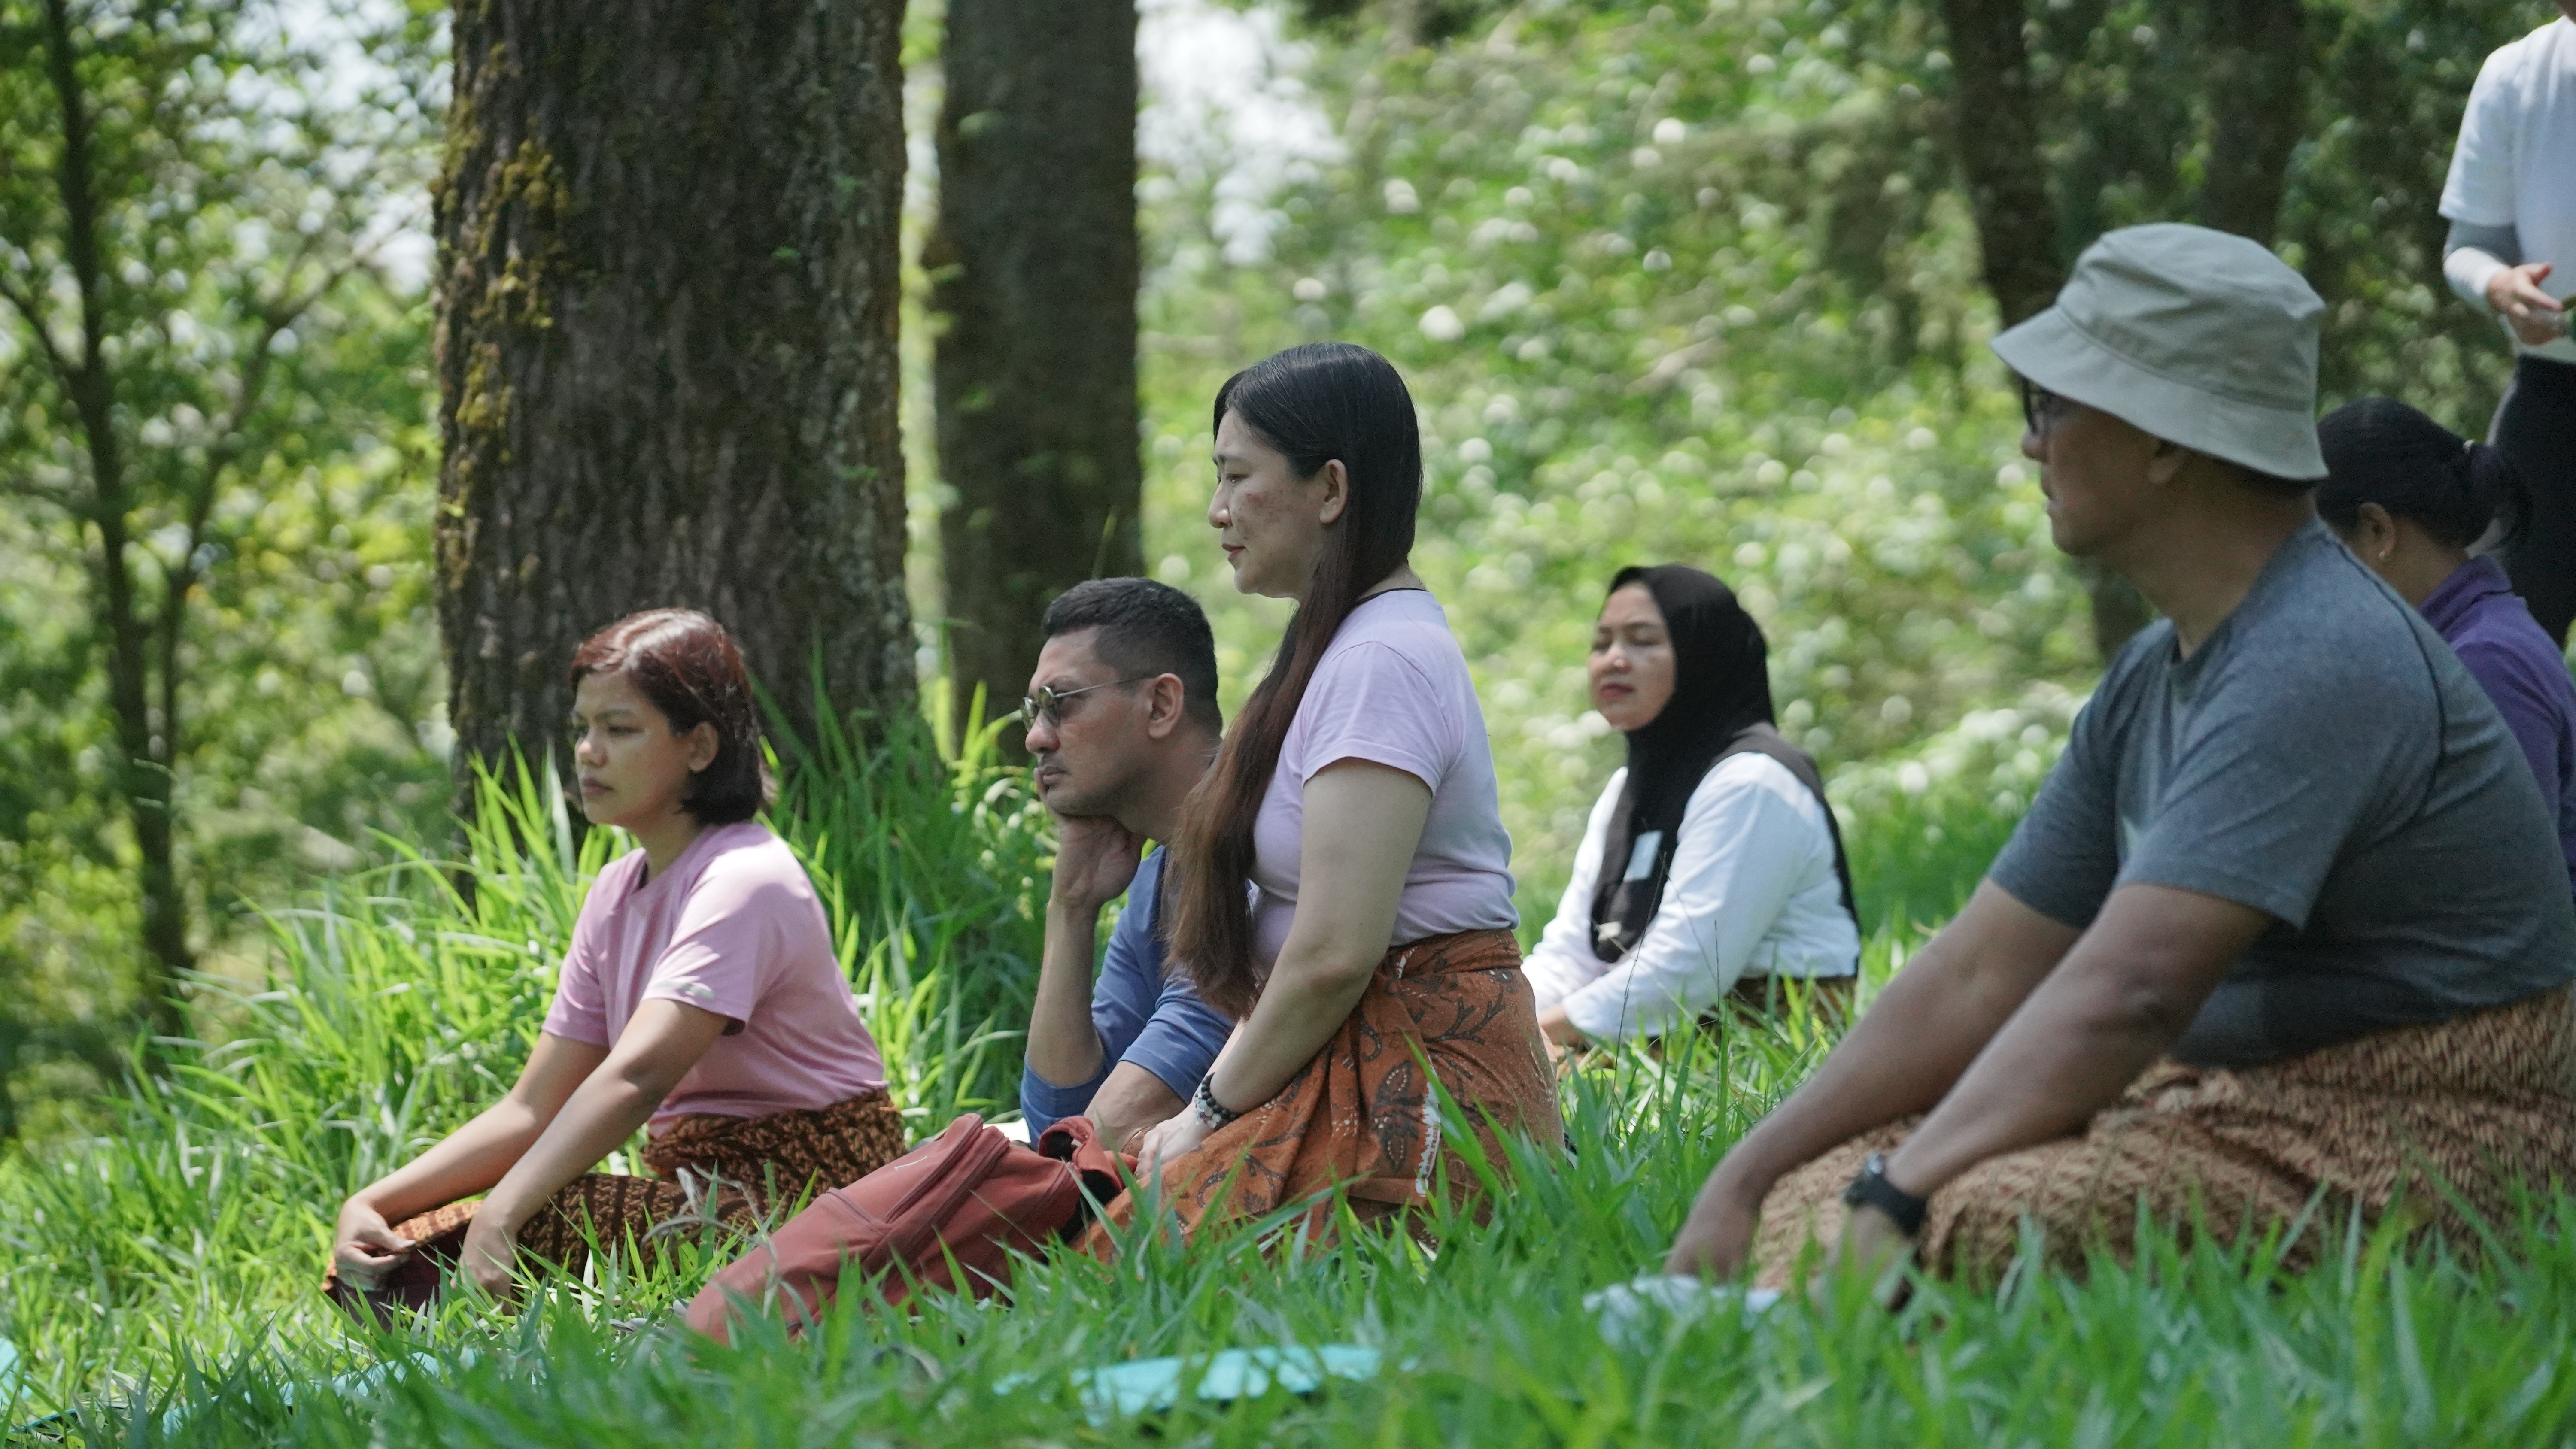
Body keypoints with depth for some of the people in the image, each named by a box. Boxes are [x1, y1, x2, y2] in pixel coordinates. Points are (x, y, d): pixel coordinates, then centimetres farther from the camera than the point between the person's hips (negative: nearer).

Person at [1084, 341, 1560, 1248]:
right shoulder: (1340, 647, 20)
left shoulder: (1381, 662, -14)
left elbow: (1335, 950, -20)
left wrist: (1216, 1111, -9)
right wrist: (1221, 1096, 9)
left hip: (1411, 1091, -10)